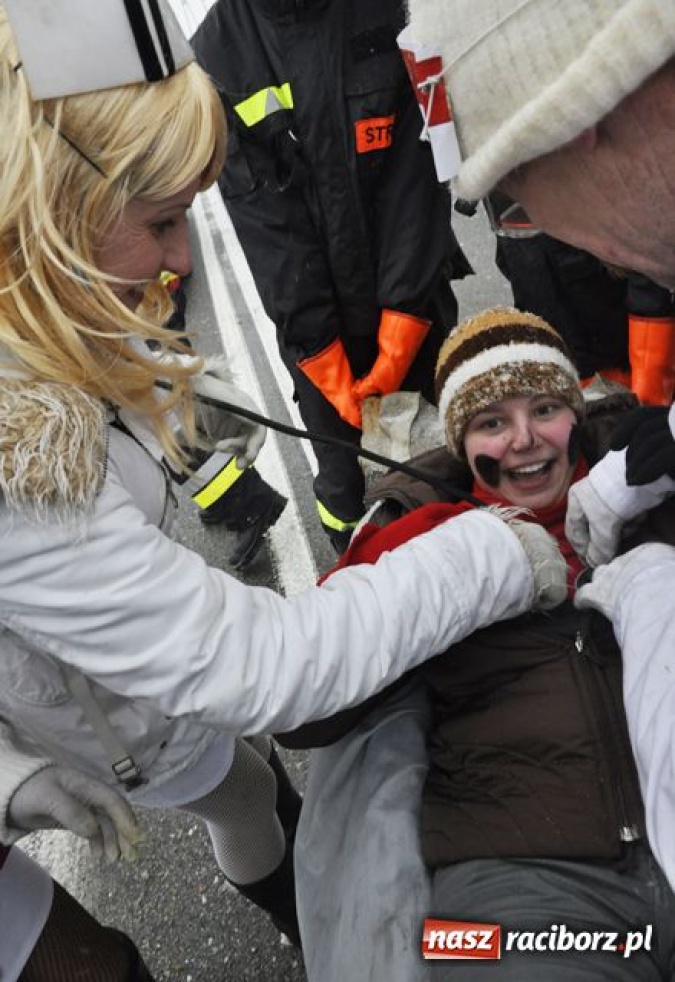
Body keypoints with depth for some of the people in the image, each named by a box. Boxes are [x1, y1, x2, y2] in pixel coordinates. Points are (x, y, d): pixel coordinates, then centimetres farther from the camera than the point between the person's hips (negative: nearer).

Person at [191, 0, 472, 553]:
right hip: (317, 326, 0)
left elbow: (415, 179, -9)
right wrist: (332, 376, -15)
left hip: (413, 302, 1)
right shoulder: (217, 51, -4)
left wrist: (398, 344, -17)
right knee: (345, 483, 7)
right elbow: (265, 221, -9)